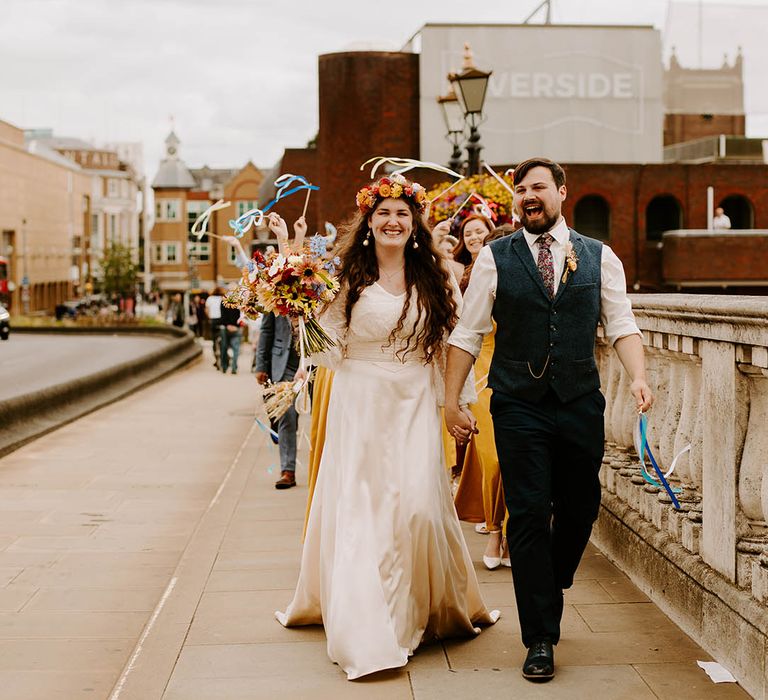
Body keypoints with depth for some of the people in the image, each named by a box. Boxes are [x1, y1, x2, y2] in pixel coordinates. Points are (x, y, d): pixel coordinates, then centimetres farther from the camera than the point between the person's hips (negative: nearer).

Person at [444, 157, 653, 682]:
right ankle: (541, 638, 8)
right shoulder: (495, 259, 3)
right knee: (529, 516, -3)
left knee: (580, 510, 11)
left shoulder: (600, 258, 7)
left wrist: (638, 377, -13)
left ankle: (550, 590, 41)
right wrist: (452, 401, 0)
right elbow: (468, 334, 4)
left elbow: (622, 325, 4)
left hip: (581, 403, 2)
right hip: (519, 407, -2)